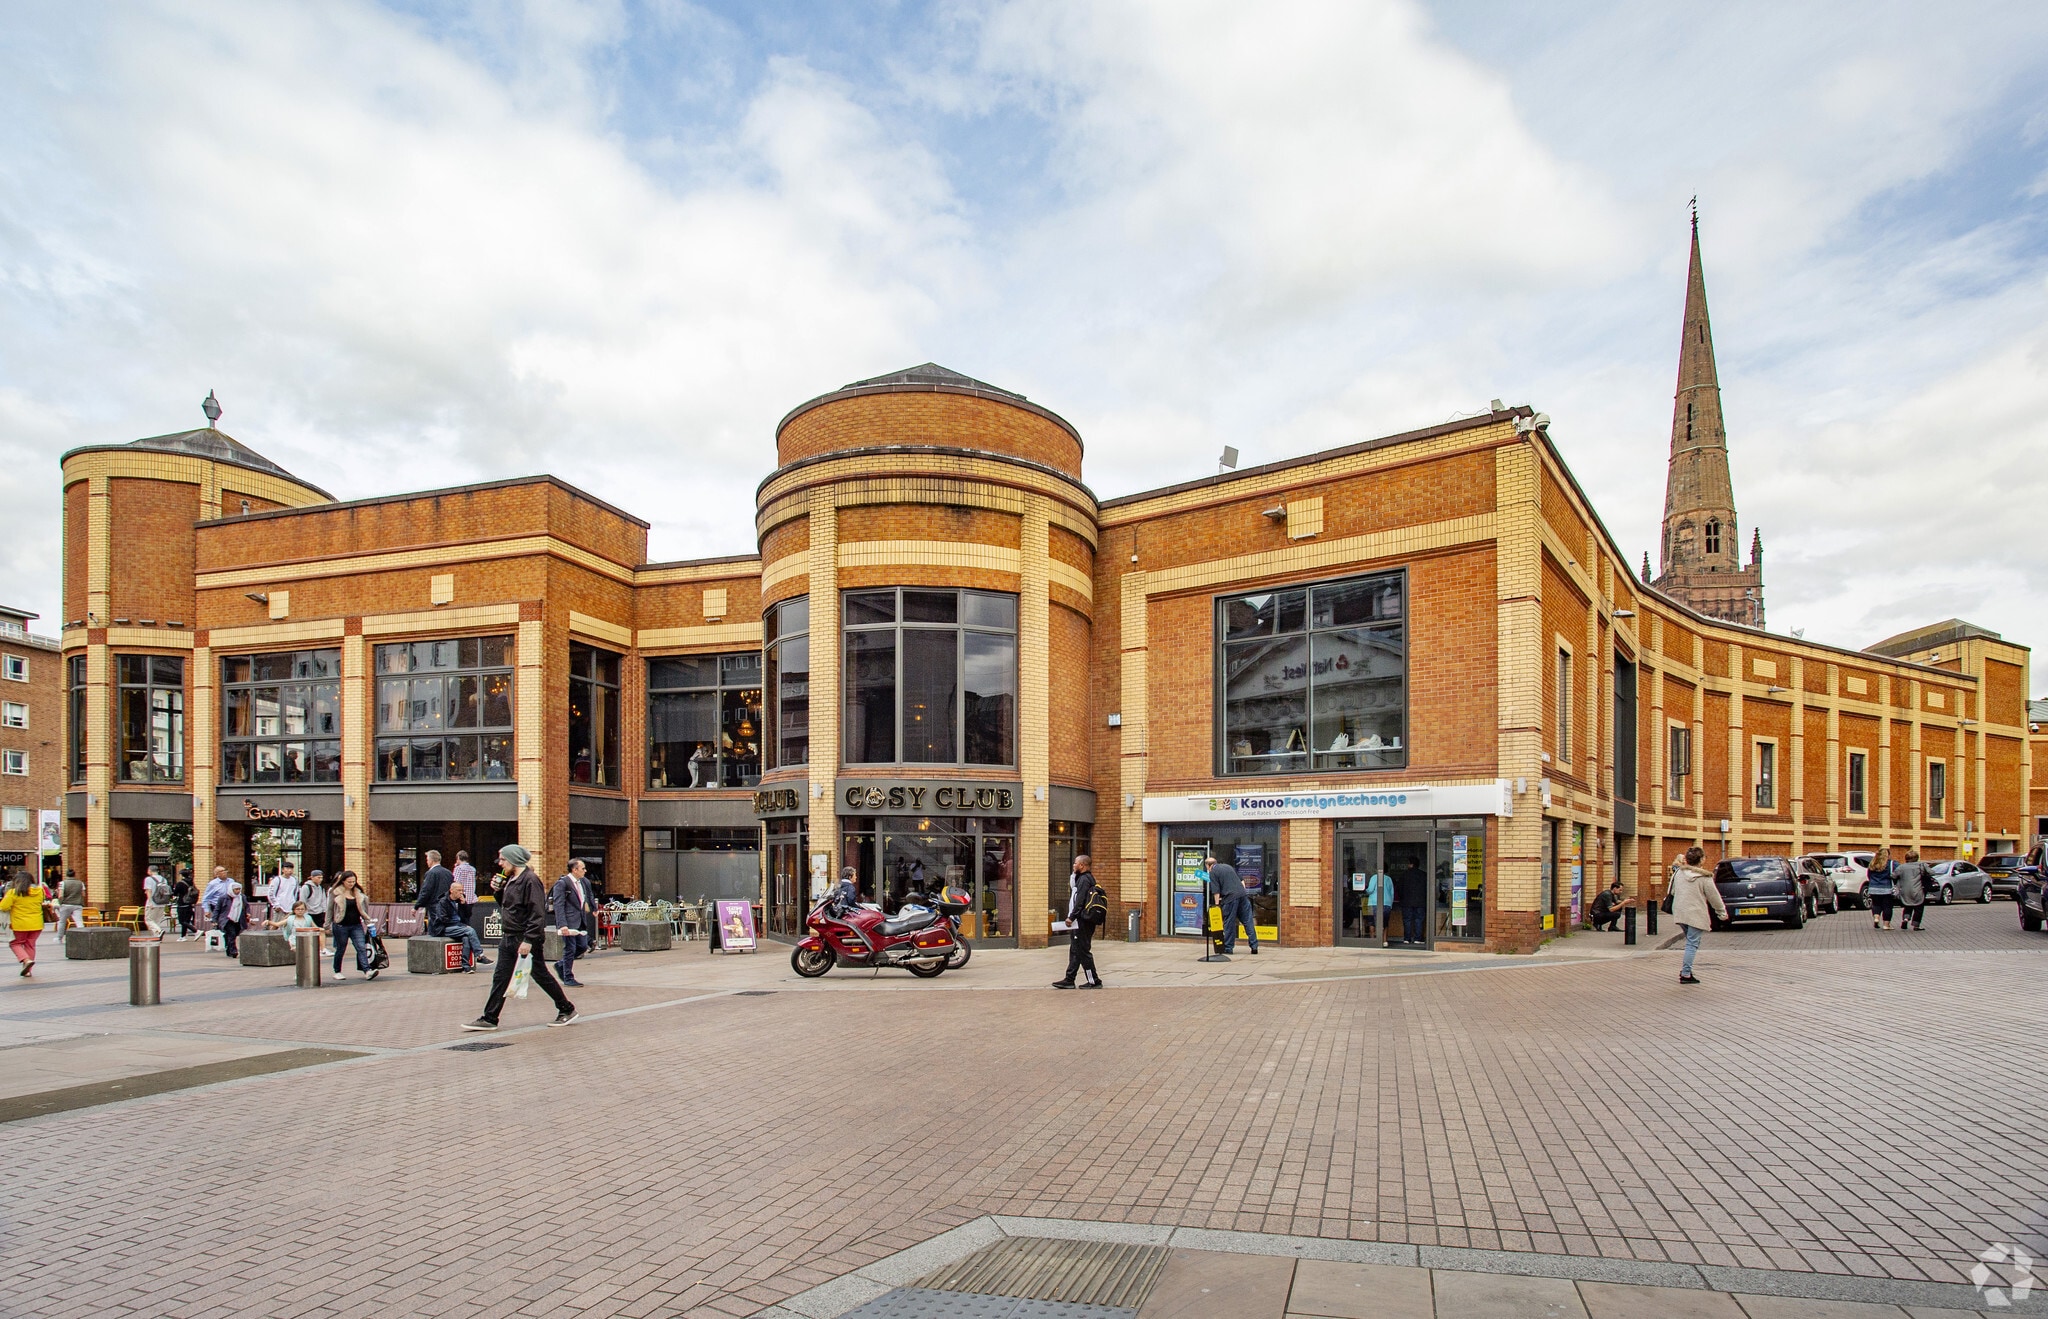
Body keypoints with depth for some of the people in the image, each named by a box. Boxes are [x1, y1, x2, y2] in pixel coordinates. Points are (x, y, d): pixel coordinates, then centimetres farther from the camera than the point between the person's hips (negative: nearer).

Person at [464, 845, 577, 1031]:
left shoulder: (530, 880, -17)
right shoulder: (510, 879, 12)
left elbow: (537, 914, -22)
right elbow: (505, 905, 22)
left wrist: (528, 940, -26)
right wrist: (498, 890, 5)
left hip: (527, 939, -9)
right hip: (509, 938, 9)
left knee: (540, 975, 1)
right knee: (500, 978, 8)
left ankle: (567, 1010, 14)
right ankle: (489, 1019, 12)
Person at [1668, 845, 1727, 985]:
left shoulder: (1678, 873, 4)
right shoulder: (1704, 877, -12)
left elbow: (1673, 891, 14)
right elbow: (1714, 897, -3)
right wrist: (1722, 912, 10)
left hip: (1680, 913, 6)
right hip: (1696, 915, -6)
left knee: (1690, 941, 20)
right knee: (1692, 944, -1)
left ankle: (1685, 970, 15)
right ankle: (1685, 974, -2)